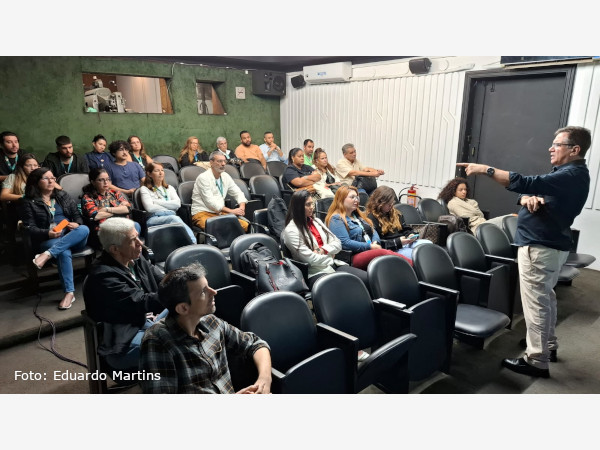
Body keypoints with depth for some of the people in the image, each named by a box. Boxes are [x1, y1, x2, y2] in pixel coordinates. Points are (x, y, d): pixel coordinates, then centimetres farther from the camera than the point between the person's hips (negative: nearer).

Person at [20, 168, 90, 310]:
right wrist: (47, 233, -20)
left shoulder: (63, 195, 20)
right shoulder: (29, 202, 8)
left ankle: (48, 254, -41)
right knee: (64, 252, -37)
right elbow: (30, 228, 0)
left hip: (73, 238, 3)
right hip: (48, 240, -3)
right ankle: (69, 292, -36)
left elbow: (77, 215, 15)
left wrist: (77, 224, -10)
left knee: (84, 229, -32)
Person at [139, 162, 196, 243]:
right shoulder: (145, 189, 16)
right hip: (155, 218, -2)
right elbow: (150, 208, -2)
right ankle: (193, 243, -55)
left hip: (172, 216, 3)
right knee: (174, 218, -37)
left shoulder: (170, 188, 28)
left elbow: (177, 203, 8)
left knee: (175, 218, -37)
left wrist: (158, 202, 3)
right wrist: (169, 206, 2)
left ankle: (194, 244, -60)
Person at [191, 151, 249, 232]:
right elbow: (210, 202, -16)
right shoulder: (203, 178, -9)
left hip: (220, 213, 7)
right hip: (202, 213, -6)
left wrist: (242, 207, -3)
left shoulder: (226, 176, 12)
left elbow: (238, 193, 19)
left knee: (245, 225, -17)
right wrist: (231, 211, -18)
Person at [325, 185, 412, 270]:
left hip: (371, 251, 8)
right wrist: (369, 247, -12)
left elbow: (373, 231, 24)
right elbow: (345, 243, -14)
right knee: (384, 253, -33)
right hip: (354, 257, -7)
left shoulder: (358, 215, 26)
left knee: (389, 252, -24)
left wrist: (375, 242, 0)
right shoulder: (336, 219, -2)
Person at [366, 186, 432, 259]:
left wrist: (411, 235, 2)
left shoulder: (395, 213, 21)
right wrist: (397, 242, -18)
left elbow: (406, 229, 26)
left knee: (428, 244, -18)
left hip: (405, 242, 7)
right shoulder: (371, 218, -5)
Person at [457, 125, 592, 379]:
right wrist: (529, 198, -16)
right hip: (549, 245, 11)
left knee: (536, 302, -6)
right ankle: (548, 346, 35)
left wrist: (485, 169, -32)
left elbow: (527, 183, -32)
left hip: (540, 247, -11)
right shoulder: (566, 173, 16)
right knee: (545, 297, 21)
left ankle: (537, 361, 2)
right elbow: (529, 191, 10)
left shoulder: (572, 174, -19)